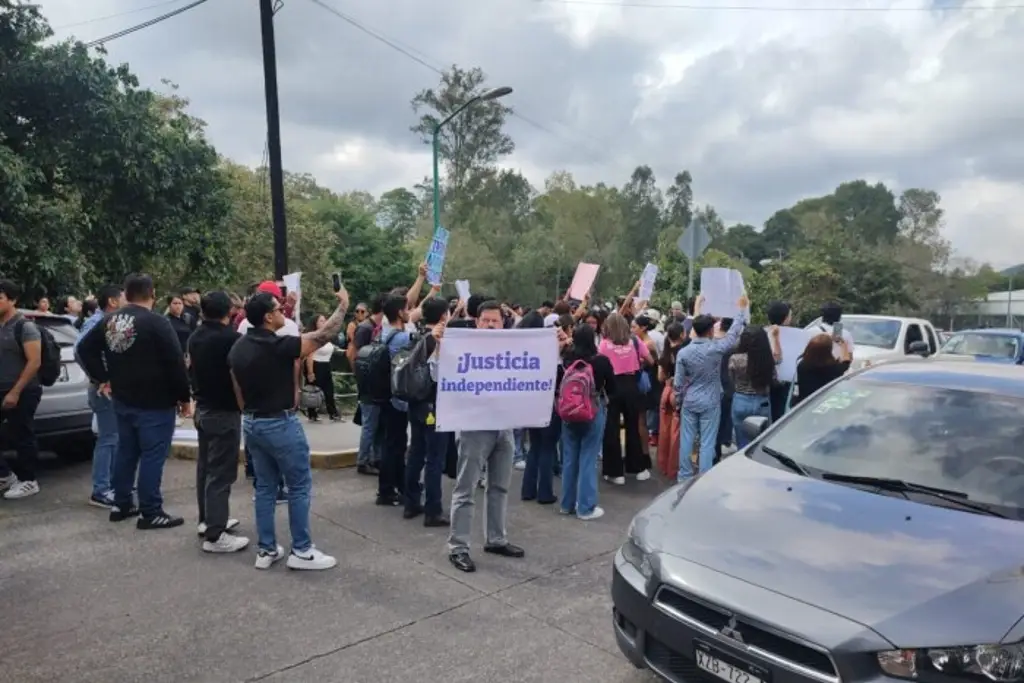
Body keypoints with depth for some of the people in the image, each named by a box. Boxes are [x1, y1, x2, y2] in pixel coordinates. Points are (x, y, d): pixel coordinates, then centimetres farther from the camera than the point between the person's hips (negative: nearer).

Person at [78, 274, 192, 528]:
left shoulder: (110, 321, 7)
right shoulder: (157, 322, -16)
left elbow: (85, 348, 18)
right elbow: (176, 363, -17)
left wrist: (103, 378, 17)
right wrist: (184, 397, -8)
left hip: (123, 399, 8)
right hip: (155, 402, -8)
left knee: (126, 451, 17)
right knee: (152, 455, -3)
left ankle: (121, 504, 26)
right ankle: (151, 513, 0)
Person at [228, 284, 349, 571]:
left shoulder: (238, 348, 4)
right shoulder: (279, 345, -21)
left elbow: (238, 390, 10)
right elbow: (324, 335, -18)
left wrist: (249, 414, 20)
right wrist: (343, 305, -6)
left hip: (252, 423, 8)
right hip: (280, 424, -8)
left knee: (265, 486, 14)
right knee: (299, 486, 3)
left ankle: (266, 550, 20)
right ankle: (301, 551, 9)